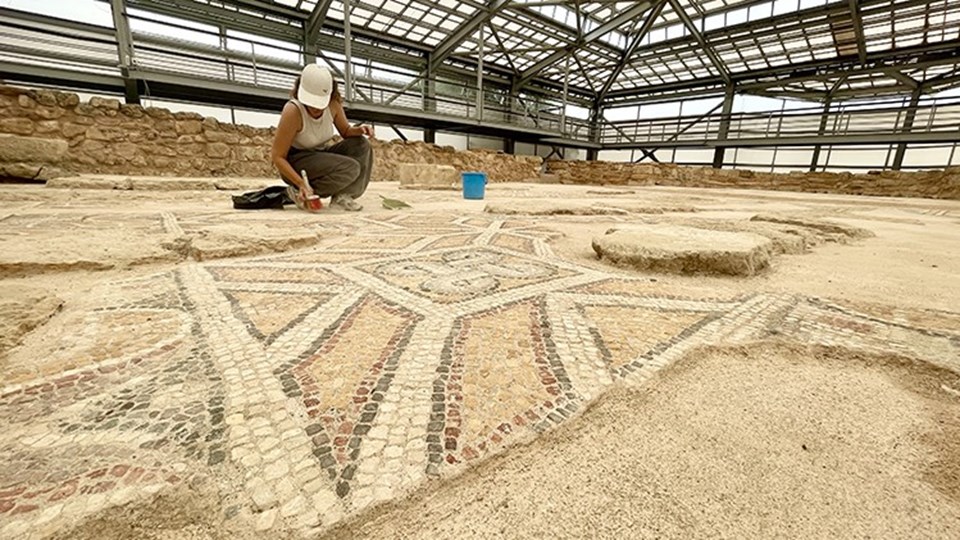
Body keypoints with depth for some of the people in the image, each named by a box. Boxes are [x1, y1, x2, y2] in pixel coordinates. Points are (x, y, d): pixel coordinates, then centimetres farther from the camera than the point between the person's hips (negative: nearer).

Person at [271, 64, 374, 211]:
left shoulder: (333, 103, -13)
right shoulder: (293, 111, -26)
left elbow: (346, 131, 7)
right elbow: (277, 156, -21)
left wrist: (359, 130, -17)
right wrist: (301, 183, -33)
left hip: (320, 156, 6)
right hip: (295, 163, -6)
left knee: (361, 145, -15)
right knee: (350, 168, -28)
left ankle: (342, 196, -11)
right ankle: (299, 193, -12)